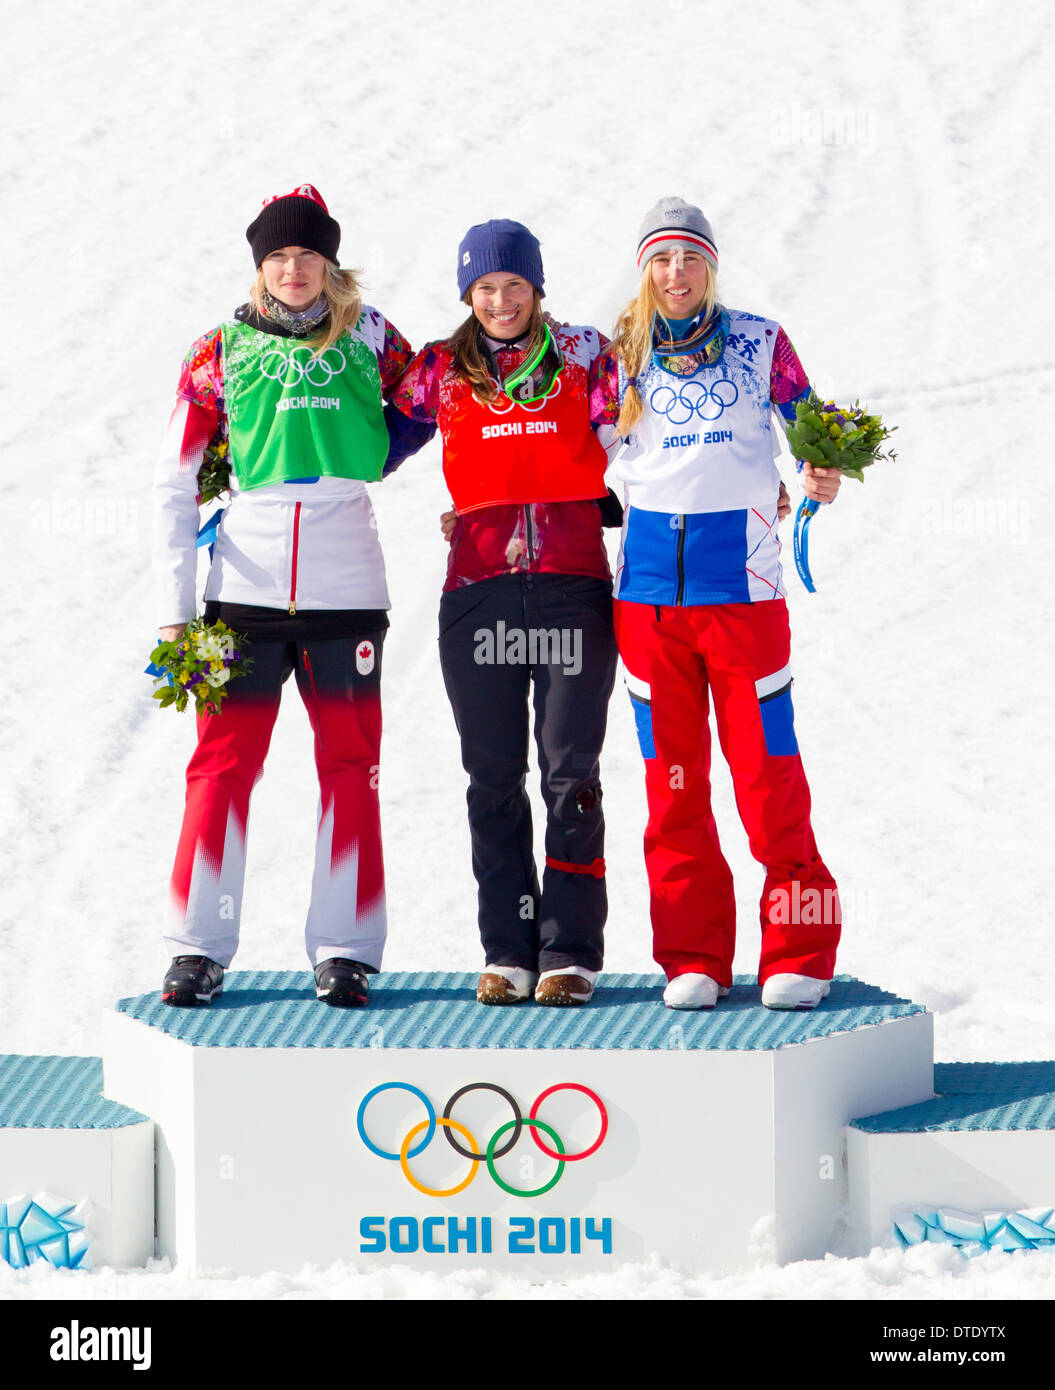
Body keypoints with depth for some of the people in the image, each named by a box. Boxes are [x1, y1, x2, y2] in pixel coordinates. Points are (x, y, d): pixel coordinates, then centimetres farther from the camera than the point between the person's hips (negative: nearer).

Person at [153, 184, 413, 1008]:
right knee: (222, 763, -3)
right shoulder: (221, 354, 7)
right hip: (245, 589, 0)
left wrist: (350, 463, 9)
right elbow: (175, 486, 6)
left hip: (346, 590, 1)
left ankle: (345, 950, 6)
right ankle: (198, 948, 2)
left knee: (351, 769, 1)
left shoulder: (369, 340, 8)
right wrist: (174, 606, 0)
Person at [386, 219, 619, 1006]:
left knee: (570, 776, -3)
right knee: (494, 780, 5)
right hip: (479, 594, 2)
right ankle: (508, 950, 11)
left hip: (572, 587, -2)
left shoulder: (583, 357, 6)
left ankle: (570, 951, 1)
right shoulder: (441, 372, 9)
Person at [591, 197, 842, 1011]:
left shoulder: (760, 343, 5)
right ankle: (692, 956, 10)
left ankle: (798, 953, 3)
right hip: (650, 586, 2)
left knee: (767, 767, -5)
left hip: (743, 583, -2)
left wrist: (824, 474, -7)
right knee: (673, 778, 4)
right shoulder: (620, 359, 8)